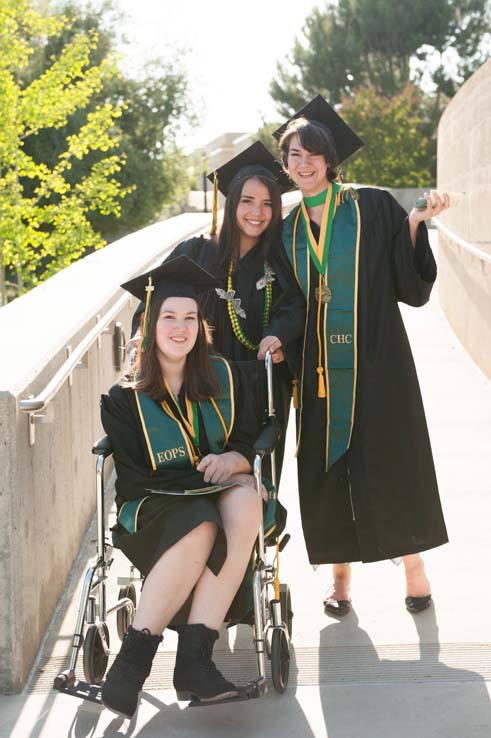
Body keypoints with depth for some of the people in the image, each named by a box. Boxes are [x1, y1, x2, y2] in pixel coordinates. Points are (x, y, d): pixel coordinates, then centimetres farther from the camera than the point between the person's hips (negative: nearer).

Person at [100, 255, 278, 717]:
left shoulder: (227, 379, 8)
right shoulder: (126, 399, 1)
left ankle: (193, 657, -40)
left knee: (245, 504, -34)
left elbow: (252, 444, 8)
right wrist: (194, 484, -14)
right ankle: (130, 667, -37)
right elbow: (131, 479, -1)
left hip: (223, 492, 3)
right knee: (199, 529, -37)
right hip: (155, 506, -3)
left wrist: (232, 461, -16)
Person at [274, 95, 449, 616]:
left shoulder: (373, 207, -1)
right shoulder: (287, 230, 10)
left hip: (374, 362, -3)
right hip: (320, 369, 3)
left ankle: (413, 564, 16)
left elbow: (409, 280, -4)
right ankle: (340, 574, 18)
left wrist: (414, 222, -16)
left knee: (389, 460, 1)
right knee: (327, 468, 6)